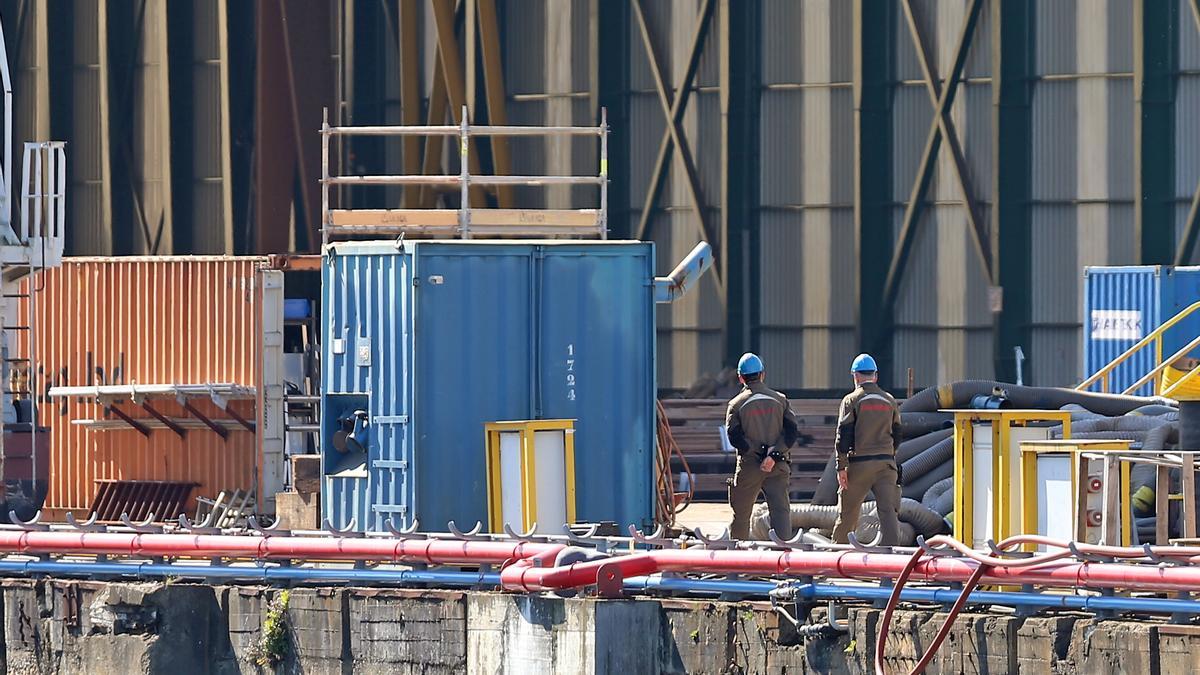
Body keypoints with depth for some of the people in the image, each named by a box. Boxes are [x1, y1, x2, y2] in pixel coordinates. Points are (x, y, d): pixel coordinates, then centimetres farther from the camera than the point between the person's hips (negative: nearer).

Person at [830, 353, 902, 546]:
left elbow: (843, 436, -8)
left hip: (859, 463, -3)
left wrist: (841, 466, -7)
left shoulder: (851, 400, -3)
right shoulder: (889, 400, 10)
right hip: (886, 463, 3)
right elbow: (896, 435, 15)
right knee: (888, 510, -4)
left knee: (847, 512, 9)